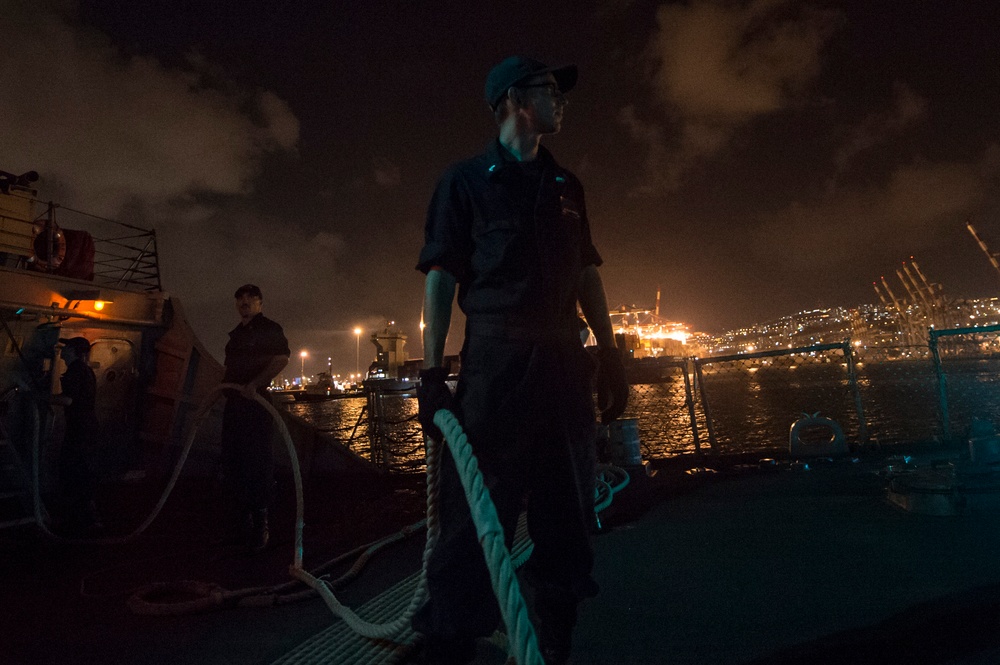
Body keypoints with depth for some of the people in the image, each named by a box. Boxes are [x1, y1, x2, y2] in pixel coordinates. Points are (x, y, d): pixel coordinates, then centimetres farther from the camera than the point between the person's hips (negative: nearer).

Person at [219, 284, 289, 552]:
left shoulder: (269, 329, -4)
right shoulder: (236, 334, 21)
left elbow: (281, 359, -17)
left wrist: (254, 384, -25)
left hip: (256, 402, -9)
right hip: (233, 403, 9)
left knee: (257, 463, -6)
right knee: (232, 464, 11)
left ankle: (260, 524, 4)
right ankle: (239, 525, 21)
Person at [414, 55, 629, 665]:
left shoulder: (566, 186, 20)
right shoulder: (465, 180, 6)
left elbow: (588, 276, 19)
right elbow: (441, 276, -1)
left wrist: (610, 355, 12)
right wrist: (432, 372, -10)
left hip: (565, 363, 6)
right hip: (493, 363, -5)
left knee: (567, 517, 10)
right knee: (475, 519, -5)